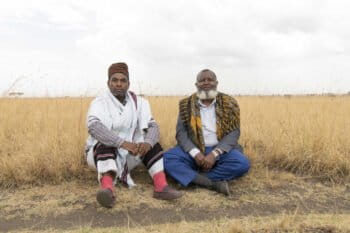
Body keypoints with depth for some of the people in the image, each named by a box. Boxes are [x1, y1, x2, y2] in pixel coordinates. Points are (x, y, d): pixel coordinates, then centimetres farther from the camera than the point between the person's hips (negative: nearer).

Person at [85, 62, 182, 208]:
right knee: (105, 145, -34)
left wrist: (147, 142, -36)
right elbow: (94, 127, -32)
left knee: (151, 142, -17)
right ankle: (108, 190, -57)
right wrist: (123, 143, -45)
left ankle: (161, 187, -29)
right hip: (101, 151, -3)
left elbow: (152, 126, -12)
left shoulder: (139, 102, -1)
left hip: (128, 154, 4)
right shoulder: (99, 102, -12)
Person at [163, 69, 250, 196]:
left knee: (242, 163, -29)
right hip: (194, 150, 0)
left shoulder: (229, 103, 3)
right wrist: (195, 153, -20)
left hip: (220, 150, 0)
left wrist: (214, 154, -19)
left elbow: (234, 132, -5)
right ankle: (213, 184, -30)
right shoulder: (186, 105, 4)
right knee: (167, 158, -26)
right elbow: (181, 133, -3)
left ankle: (189, 177, -22)